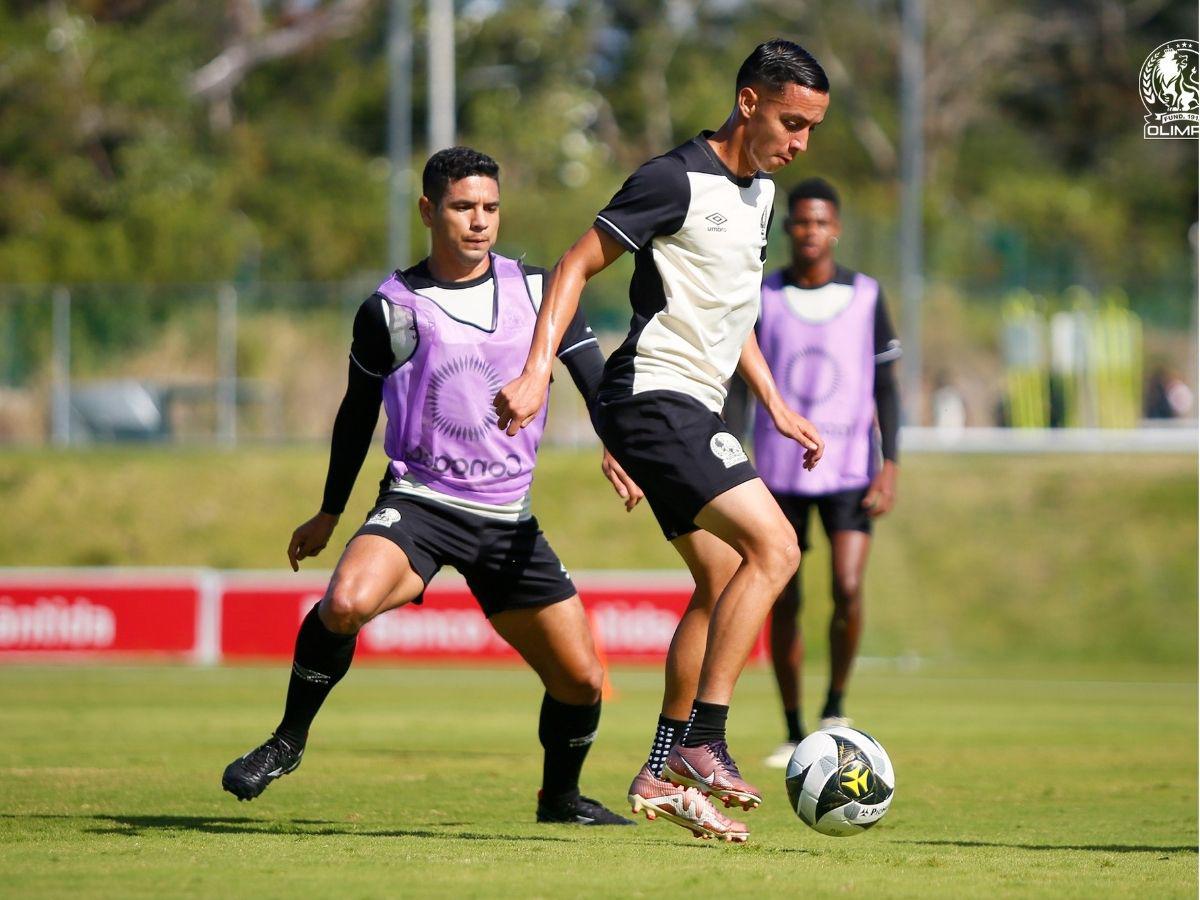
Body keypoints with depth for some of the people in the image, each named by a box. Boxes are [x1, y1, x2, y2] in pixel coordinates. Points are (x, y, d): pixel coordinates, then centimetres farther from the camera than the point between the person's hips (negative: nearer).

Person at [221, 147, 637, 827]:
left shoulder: (537, 290, 4)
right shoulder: (390, 310, -1)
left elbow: (598, 380, 7)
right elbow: (359, 412, 12)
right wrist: (330, 513, 20)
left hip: (508, 518, 3)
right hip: (418, 503, -3)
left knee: (581, 680, 1)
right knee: (347, 601, -34)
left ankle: (560, 795, 31)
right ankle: (289, 741, -12)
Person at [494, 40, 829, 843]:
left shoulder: (759, 191, 15)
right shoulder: (678, 181, -13)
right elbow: (577, 266, -12)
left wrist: (777, 406, 24)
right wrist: (538, 373, -22)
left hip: (692, 410, 10)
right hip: (654, 397, -10)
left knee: (723, 581, 10)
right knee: (774, 546, -19)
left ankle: (662, 775, 15)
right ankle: (704, 741, -20)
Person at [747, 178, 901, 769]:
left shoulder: (866, 297, 2)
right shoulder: (761, 298, 2)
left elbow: (886, 386, 6)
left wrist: (889, 465, -3)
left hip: (849, 471, -1)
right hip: (778, 471, 1)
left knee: (848, 590, -17)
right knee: (783, 603, 2)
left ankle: (836, 704, 6)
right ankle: (793, 733, 14)